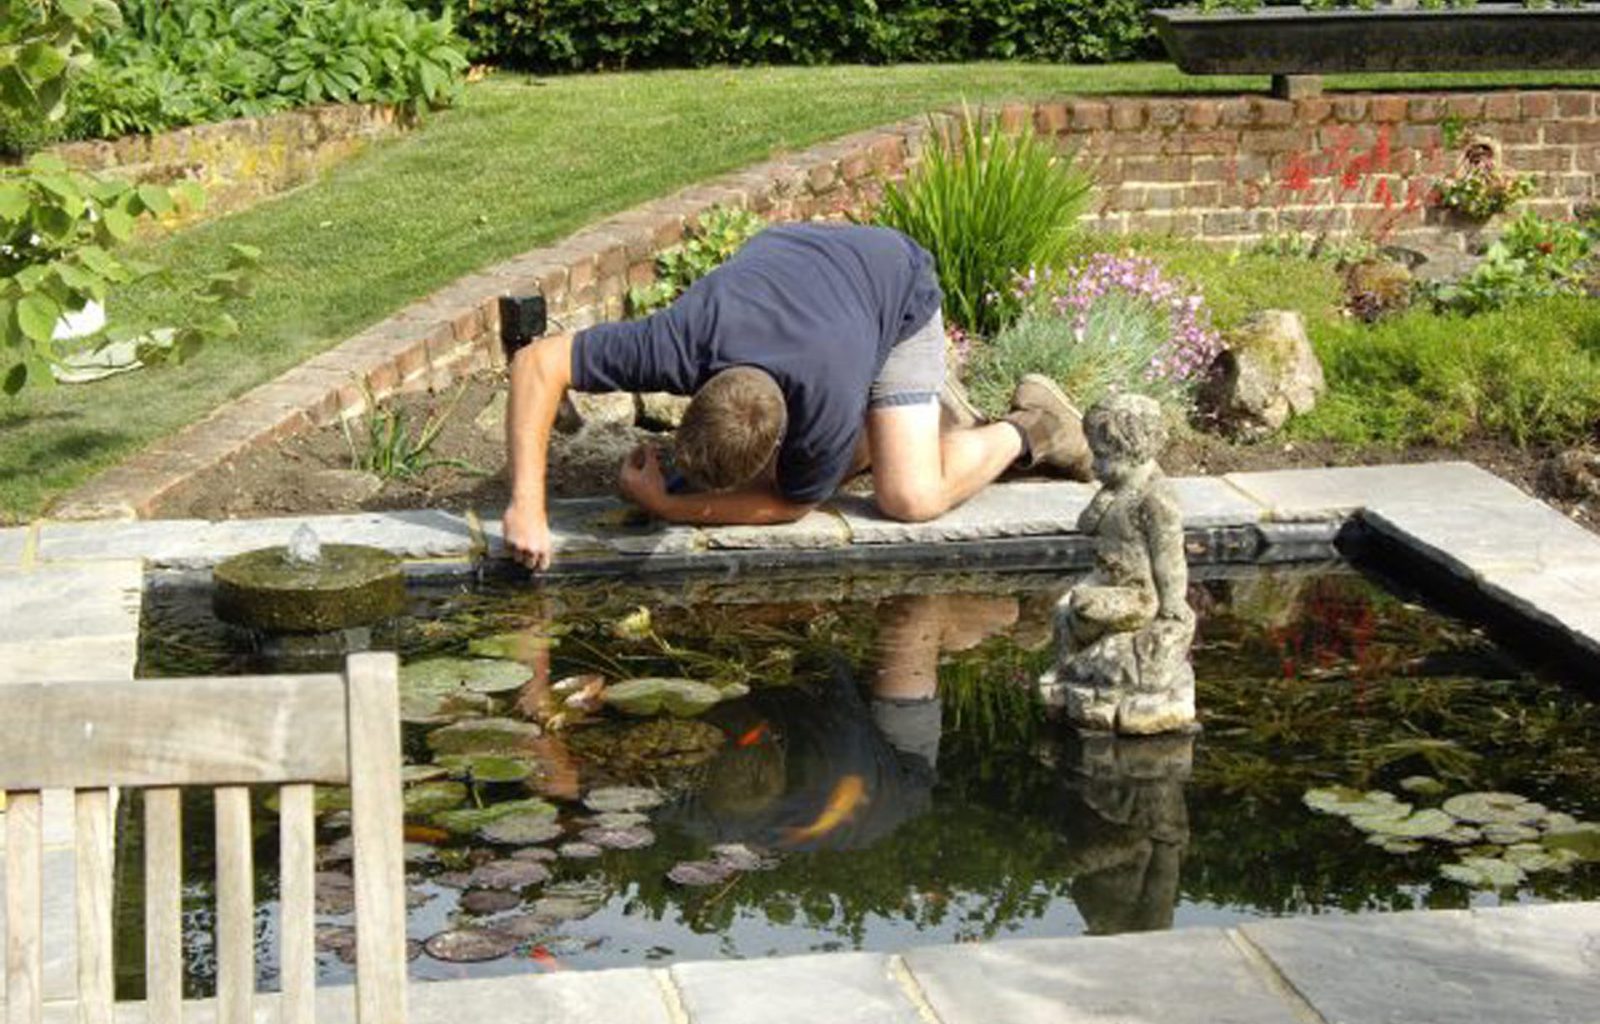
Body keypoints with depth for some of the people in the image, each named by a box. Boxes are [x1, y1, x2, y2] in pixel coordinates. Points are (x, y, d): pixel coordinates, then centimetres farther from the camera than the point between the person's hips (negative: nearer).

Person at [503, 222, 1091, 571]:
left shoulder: (829, 409, -42)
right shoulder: (681, 343, -38)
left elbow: (788, 506, -23)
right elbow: (535, 363, -33)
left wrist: (664, 507, -28)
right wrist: (527, 508, -38)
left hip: (896, 291, -5)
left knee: (909, 497, -20)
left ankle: (1029, 429, 7)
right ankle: (917, 419, 21)